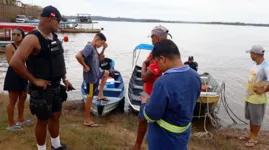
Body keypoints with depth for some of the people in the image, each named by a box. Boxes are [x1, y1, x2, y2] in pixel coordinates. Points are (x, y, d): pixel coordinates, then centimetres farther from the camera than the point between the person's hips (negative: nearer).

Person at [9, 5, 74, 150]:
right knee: (43, 120, 7)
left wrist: (64, 79, 12)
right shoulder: (33, 38, -20)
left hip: (56, 86, 8)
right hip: (42, 89, -8)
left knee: (56, 116, 19)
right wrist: (34, 80, -22)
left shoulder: (54, 36, 6)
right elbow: (15, 62, -29)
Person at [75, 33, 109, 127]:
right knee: (90, 97, -1)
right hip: (91, 76, -10)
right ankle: (87, 121, 12)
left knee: (106, 73, 33)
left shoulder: (94, 48, 7)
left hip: (96, 74, 10)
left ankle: (100, 95, 30)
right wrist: (85, 66, -25)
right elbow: (78, 56, -37)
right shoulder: (89, 47, -21)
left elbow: (99, 58, 23)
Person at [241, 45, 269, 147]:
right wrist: (248, 91, 7)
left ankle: (254, 139, 25)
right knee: (251, 118, 22)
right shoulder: (254, 64, 4)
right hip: (249, 96, 8)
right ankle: (250, 135, 38)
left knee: (256, 120, 9)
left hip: (257, 99, -8)